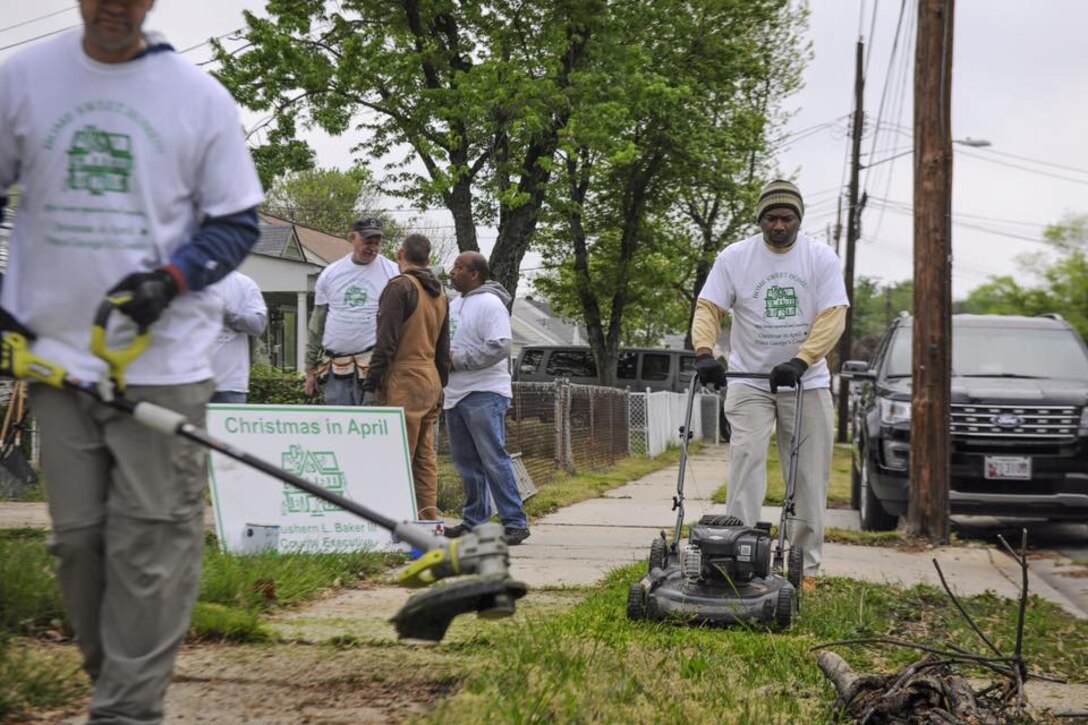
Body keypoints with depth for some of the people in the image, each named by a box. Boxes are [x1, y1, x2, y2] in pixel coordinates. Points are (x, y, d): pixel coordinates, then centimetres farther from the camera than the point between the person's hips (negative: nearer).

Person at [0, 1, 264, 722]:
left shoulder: (201, 95, 1)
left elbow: (238, 222, 5)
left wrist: (171, 279, -13)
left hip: (164, 360, -2)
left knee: (153, 541, -5)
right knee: (78, 538, 7)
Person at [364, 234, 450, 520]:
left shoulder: (400, 286, -8)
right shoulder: (440, 294, 19)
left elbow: (387, 341, -14)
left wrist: (372, 383, -11)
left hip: (403, 382, -8)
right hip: (430, 383, 8)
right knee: (425, 457, 10)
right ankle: (428, 519, 11)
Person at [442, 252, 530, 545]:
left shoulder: (489, 303, -11)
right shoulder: (455, 304, 18)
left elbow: (500, 346, -21)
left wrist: (458, 359, -18)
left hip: (484, 394, -9)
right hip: (456, 394, 9)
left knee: (494, 459, -10)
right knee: (466, 461, 12)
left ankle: (515, 522, -7)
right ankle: (474, 519, 21)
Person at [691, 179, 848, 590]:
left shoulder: (822, 258, -4)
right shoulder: (734, 257, -3)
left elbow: (833, 317, -12)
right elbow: (708, 308, -5)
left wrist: (799, 361, -25)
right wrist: (704, 352, -24)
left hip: (807, 381, 1)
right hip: (749, 381, -1)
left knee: (810, 477, 3)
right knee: (746, 463, -13)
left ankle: (804, 567, 12)